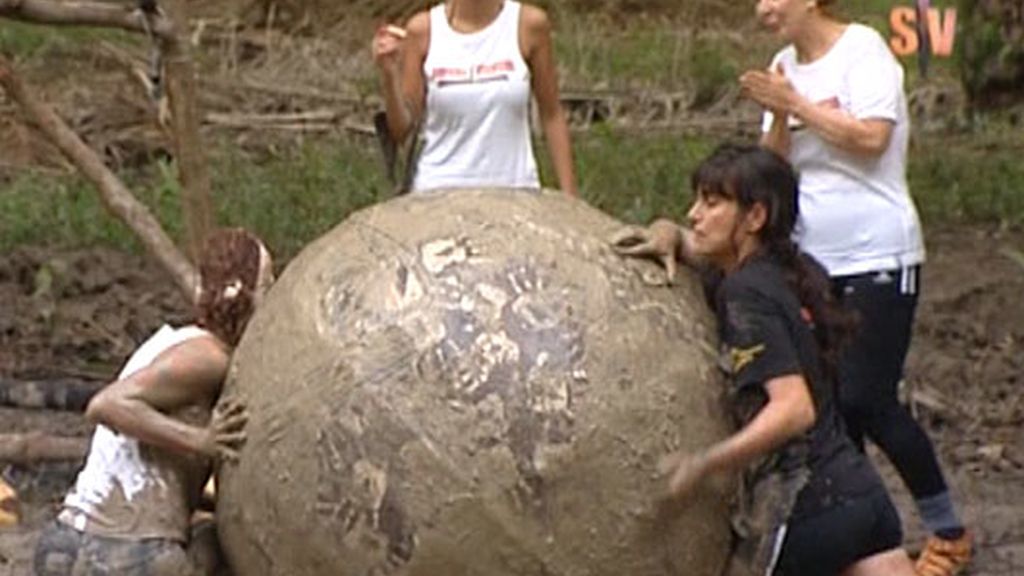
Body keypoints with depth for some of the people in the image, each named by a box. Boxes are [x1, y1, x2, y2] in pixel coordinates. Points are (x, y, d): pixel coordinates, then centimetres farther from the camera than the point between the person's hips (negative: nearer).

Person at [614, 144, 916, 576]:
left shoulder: (747, 295, -14)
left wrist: (702, 464, -20)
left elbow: (794, 408, -24)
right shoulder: (787, 271, 12)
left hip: (805, 512, -8)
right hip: (860, 487, 8)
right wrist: (669, 236, 12)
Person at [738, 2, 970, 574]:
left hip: (877, 257, -7)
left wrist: (796, 104, -15)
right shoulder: (786, 66, 11)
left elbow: (871, 138, -22)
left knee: (868, 401, -9)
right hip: (814, 259, 7)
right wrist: (781, 118, -12)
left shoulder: (862, 49, -10)